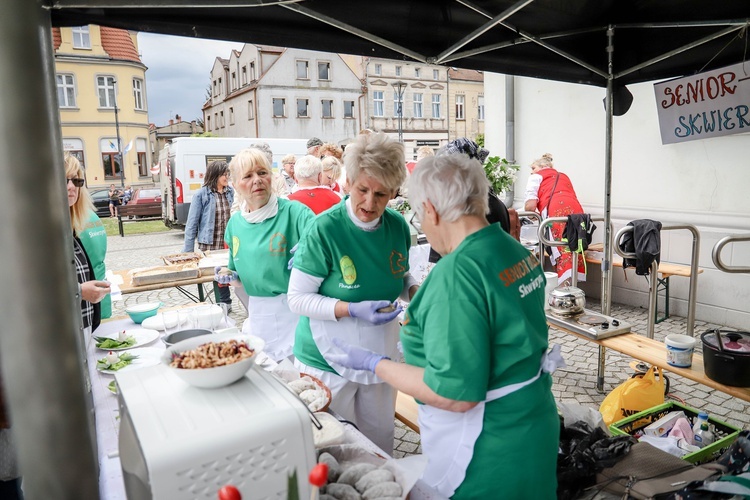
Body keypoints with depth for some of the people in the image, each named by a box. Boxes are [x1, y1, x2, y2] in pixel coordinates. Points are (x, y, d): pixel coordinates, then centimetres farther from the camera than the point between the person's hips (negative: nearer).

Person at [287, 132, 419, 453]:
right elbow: (297, 298, -16)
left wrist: (413, 291, -9)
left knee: (380, 444, 21)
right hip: (328, 359, -4)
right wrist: (352, 310, -28)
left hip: (380, 354, 5)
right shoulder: (325, 228, -20)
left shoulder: (398, 226, -4)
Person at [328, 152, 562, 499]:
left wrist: (373, 363, -17)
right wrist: (422, 317, 21)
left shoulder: (457, 274, -29)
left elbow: (455, 395, -28)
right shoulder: (518, 251, -1)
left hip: (489, 455, -8)